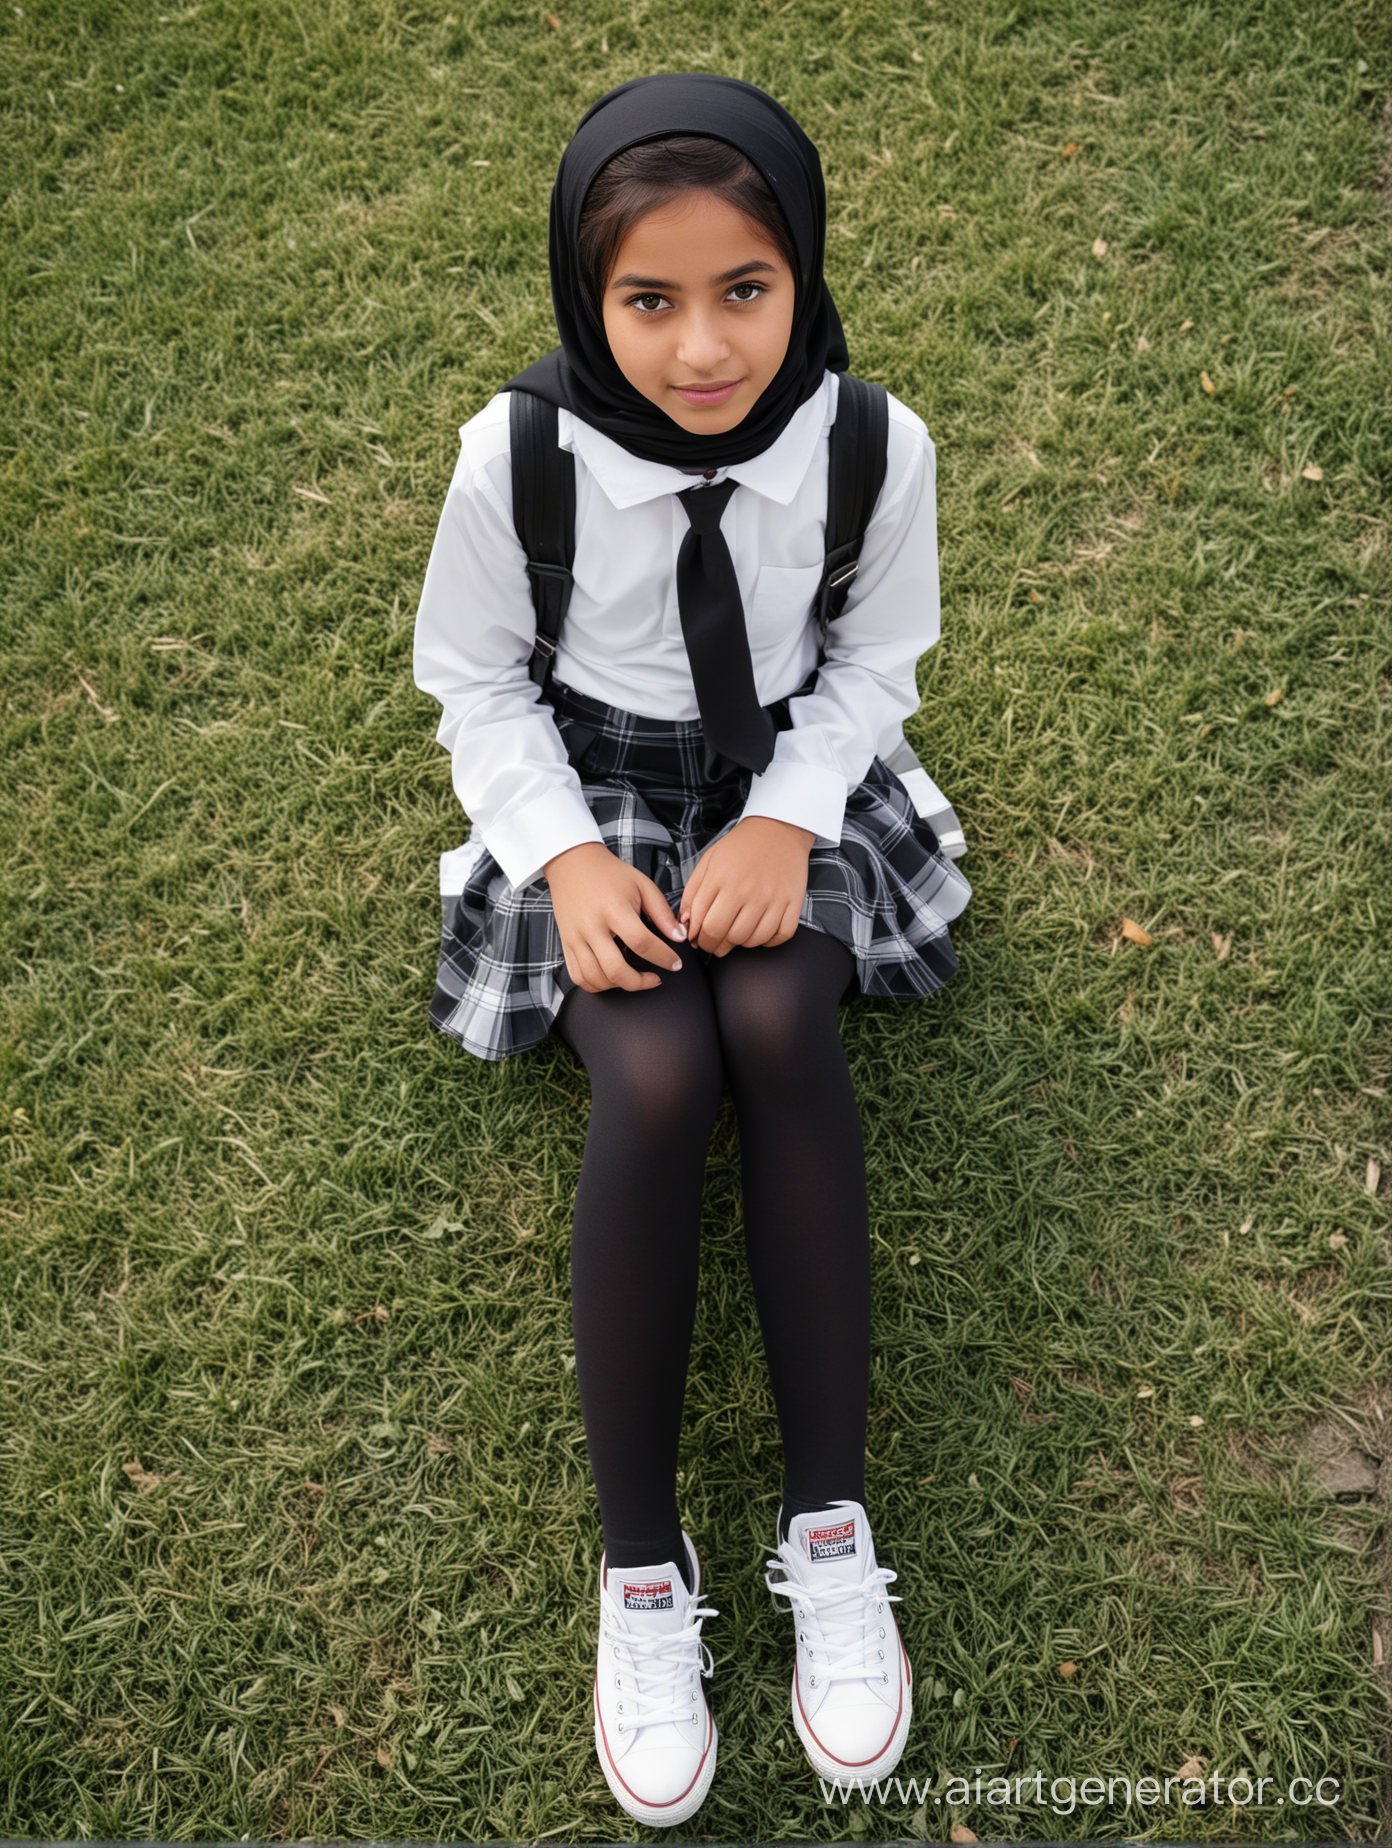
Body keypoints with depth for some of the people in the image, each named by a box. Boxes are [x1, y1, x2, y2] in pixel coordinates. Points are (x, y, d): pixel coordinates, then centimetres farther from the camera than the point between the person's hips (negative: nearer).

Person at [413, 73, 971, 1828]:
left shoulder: (878, 446, -16)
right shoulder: (516, 453, -18)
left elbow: (873, 661, 0)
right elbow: (473, 679, -3)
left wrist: (784, 824, -16)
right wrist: (567, 853, -18)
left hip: (790, 782, 1)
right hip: (593, 787, -1)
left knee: (780, 1024, -31)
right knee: (655, 1076, -29)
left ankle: (830, 1519, -19)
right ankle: (639, 1561, -15)